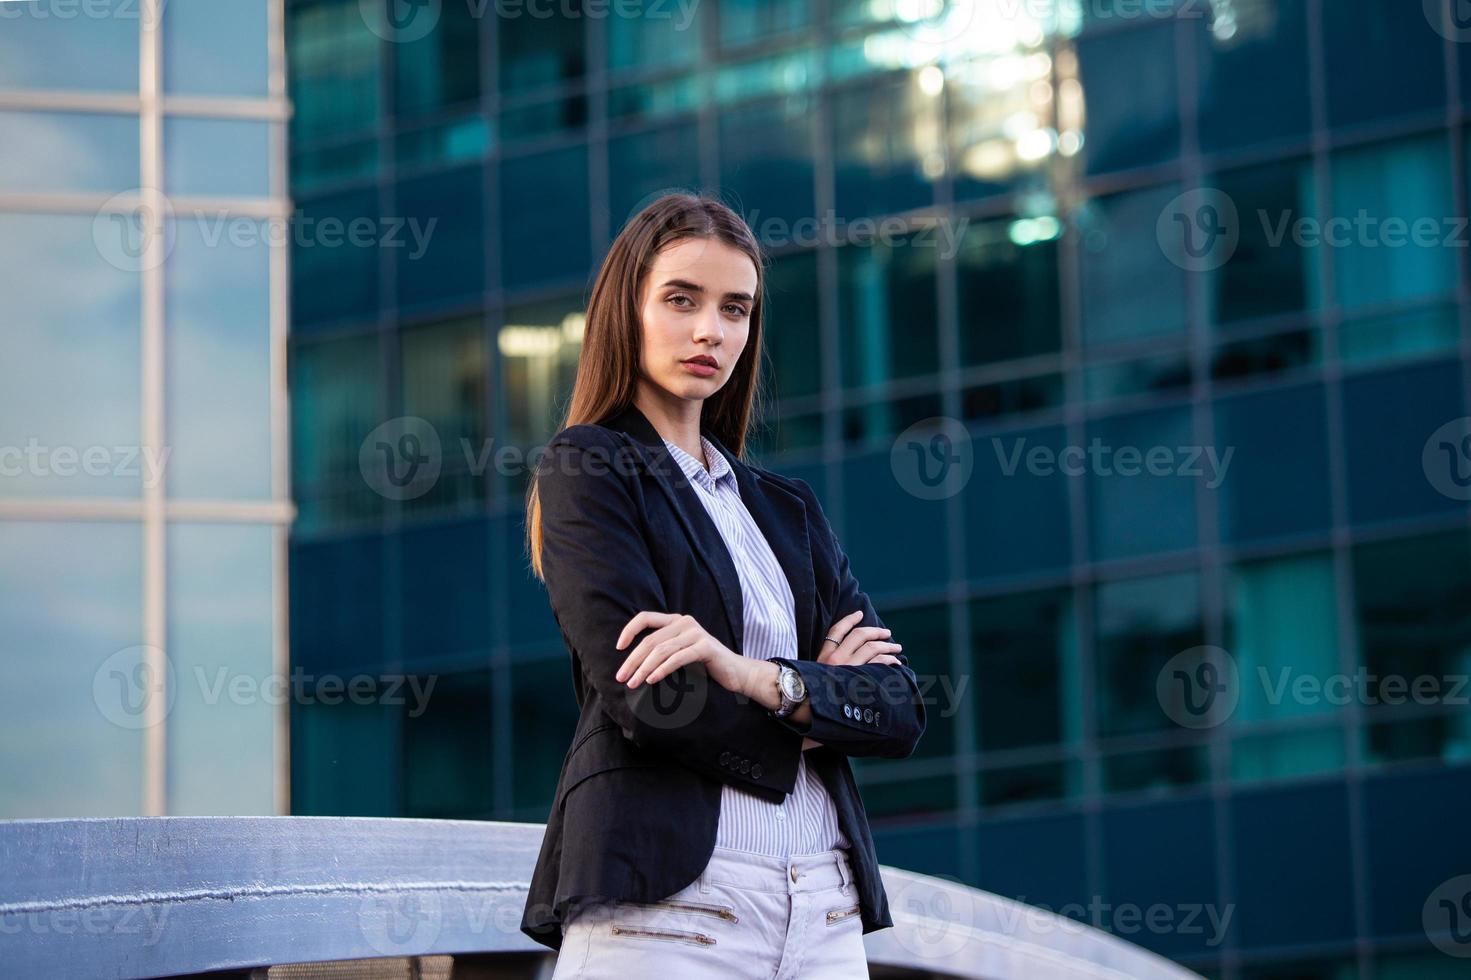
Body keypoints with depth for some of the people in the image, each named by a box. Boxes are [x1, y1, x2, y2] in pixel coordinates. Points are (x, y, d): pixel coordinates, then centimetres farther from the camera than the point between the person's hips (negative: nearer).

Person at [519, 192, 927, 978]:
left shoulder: (786, 509, 20)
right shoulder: (587, 471, 4)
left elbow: (901, 710, 7)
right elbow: (650, 699, -11)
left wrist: (756, 677, -10)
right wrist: (818, 692, 2)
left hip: (825, 912, 5)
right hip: (663, 903, -5)